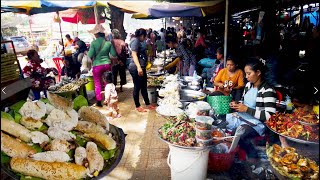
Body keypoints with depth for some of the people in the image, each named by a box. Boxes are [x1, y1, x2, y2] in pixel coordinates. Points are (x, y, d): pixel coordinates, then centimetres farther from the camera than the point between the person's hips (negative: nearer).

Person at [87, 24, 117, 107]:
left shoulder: (93, 43, -11)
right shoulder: (108, 43, -3)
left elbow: (90, 55, -13)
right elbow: (114, 54, 0)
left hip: (97, 65, -3)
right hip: (107, 64, 3)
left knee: (97, 84, 9)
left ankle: (99, 101, 10)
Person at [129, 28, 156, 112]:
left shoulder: (139, 42, 20)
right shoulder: (135, 41, -9)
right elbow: (134, 55, -20)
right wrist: (139, 67, -30)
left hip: (141, 67, 10)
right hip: (136, 68, -10)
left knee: (144, 87, 14)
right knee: (137, 87, -1)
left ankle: (148, 104, 22)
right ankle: (138, 106, 9)